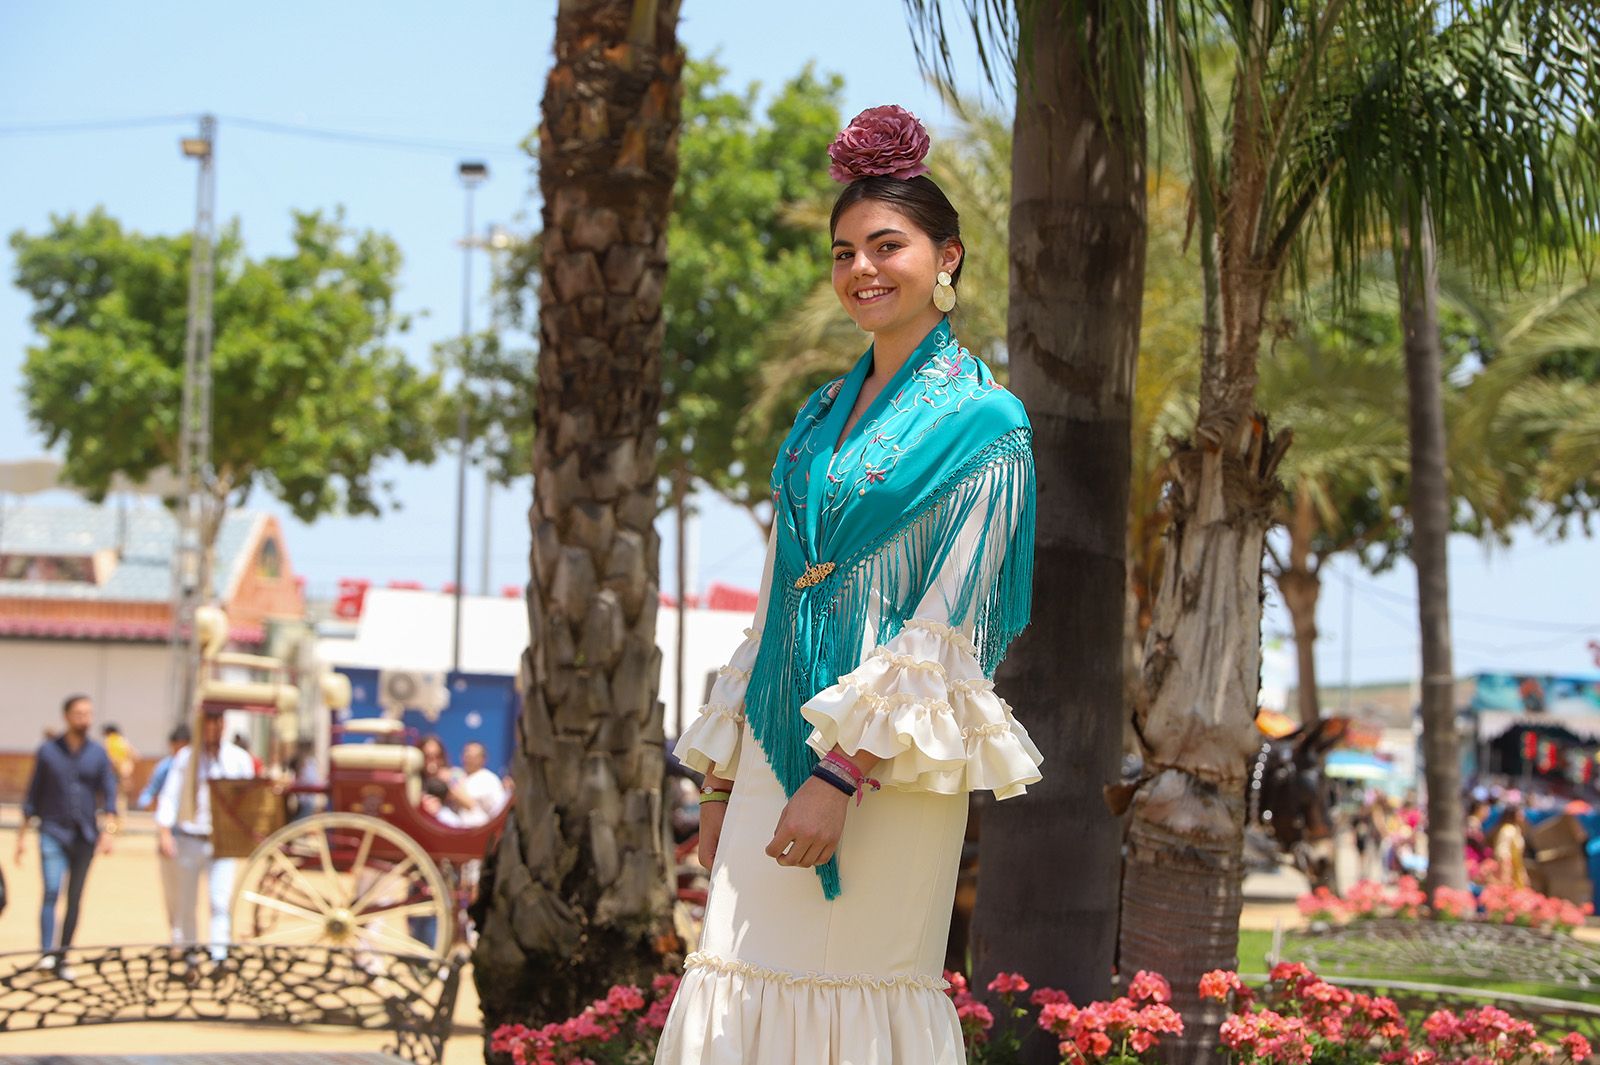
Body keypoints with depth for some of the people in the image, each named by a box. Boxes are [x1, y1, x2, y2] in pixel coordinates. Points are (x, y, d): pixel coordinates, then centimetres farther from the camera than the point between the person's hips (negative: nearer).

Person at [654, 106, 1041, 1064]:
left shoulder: (984, 426, -4)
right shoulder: (820, 418, 17)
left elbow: (948, 630, -12)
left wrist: (844, 770, -19)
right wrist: (722, 776, 14)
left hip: (891, 766, -6)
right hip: (779, 749, 6)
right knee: (745, 982, 3)